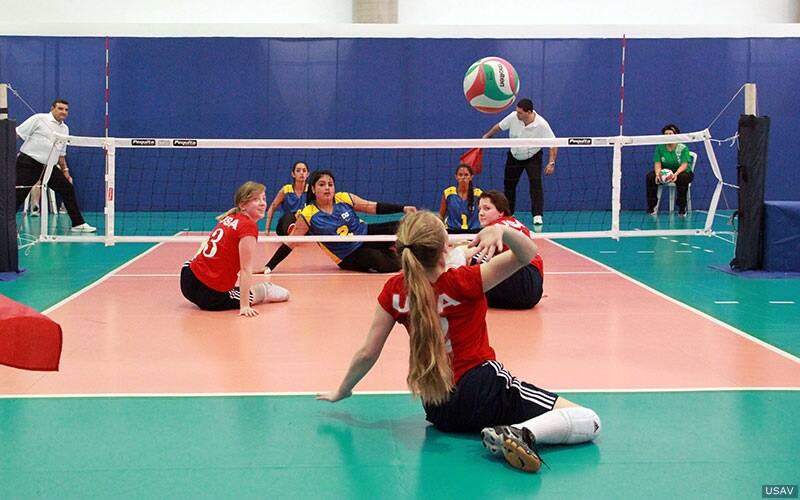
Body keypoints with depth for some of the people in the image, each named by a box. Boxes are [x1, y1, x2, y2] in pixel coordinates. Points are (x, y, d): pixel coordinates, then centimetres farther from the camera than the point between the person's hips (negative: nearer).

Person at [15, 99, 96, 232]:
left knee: (68, 189, 3)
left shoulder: (65, 129, 13)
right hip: (28, 164, -6)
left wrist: (65, 170, 17)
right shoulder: (39, 119, -6)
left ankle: (78, 224, 11)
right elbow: (17, 133, -7)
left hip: (49, 166, 6)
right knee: (18, 195, -8)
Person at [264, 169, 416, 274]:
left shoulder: (345, 199, -10)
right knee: (391, 265, -25)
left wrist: (403, 208, -9)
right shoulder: (308, 215, -17)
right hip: (350, 257, -4)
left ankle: (390, 249, 18)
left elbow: (375, 207, -2)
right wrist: (269, 267, -19)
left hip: (367, 234, 4)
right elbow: (289, 244, -13)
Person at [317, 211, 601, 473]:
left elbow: (367, 354, -1)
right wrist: (501, 230, -32)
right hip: (483, 392, -6)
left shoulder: (394, 291, -7)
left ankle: (503, 431, 12)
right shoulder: (464, 282, -18)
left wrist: (341, 392, 15)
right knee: (589, 422, -13)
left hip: (437, 412, 6)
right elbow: (527, 254, -13)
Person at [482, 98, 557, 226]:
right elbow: (499, 127, -1)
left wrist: (551, 163, -32)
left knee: (535, 183, -22)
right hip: (514, 156, 4)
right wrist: (487, 136, 12)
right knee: (509, 184, 10)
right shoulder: (513, 117, -21)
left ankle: (537, 215, -22)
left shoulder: (542, 124, -29)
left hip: (533, 157, -4)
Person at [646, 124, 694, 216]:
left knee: (683, 178, -39)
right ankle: (651, 206, -14)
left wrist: (676, 174, -42)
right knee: (650, 176, -23)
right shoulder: (660, 148, -2)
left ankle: (682, 207, -26)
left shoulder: (683, 148, -12)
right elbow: (657, 163, -8)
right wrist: (658, 173, -32)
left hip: (681, 172, -3)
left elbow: (684, 164, -21)